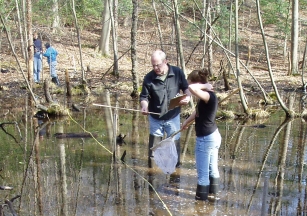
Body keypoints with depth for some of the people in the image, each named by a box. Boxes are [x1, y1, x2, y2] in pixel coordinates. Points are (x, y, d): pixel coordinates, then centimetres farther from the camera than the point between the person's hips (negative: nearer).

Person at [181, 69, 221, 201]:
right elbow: (198, 111, 23)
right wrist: (186, 122, 36)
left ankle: (202, 198, 15)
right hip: (213, 136, 10)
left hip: (205, 139, -10)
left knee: (202, 171, 4)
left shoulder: (209, 96, -24)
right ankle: (213, 190, 37)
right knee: (212, 168, 23)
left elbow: (192, 89, -43)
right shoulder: (205, 97, 5)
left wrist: (204, 86, -23)